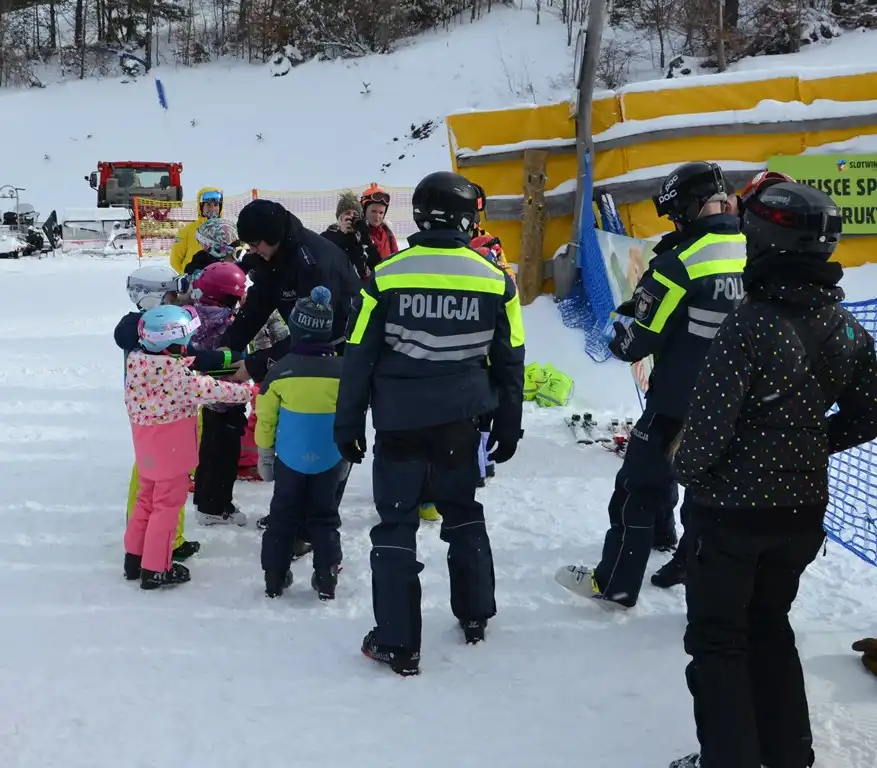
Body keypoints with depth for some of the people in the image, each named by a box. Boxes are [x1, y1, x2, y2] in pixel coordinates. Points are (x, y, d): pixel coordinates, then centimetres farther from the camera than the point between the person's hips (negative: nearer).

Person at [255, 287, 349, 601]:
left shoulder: (280, 371, -9)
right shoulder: (341, 372, -10)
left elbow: (265, 418, -3)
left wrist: (264, 453, 10)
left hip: (289, 459, 0)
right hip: (330, 461, 0)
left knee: (282, 518, 13)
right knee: (325, 518, 13)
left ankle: (274, 578, 17)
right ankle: (326, 580, 14)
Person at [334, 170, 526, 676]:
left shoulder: (386, 277, -8)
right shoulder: (495, 281, -2)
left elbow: (360, 358, -5)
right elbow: (509, 363, 6)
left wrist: (348, 423, 4)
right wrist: (508, 425, 17)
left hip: (399, 422, -2)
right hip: (460, 422, 3)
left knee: (396, 524, 5)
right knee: (463, 512, 21)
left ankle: (398, 643, 6)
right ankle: (475, 616, 32)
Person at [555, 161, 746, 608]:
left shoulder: (681, 262, -21)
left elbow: (635, 341, -17)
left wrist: (624, 324, 6)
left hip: (681, 401, -7)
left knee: (639, 487, 3)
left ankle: (616, 583, 7)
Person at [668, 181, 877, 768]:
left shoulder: (753, 325, -23)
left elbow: (709, 424, -22)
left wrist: (689, 472, -2)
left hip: (732, 510, -6)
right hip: (803, 510, 7)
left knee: (717, 640, 9)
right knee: (770, 626, 23)